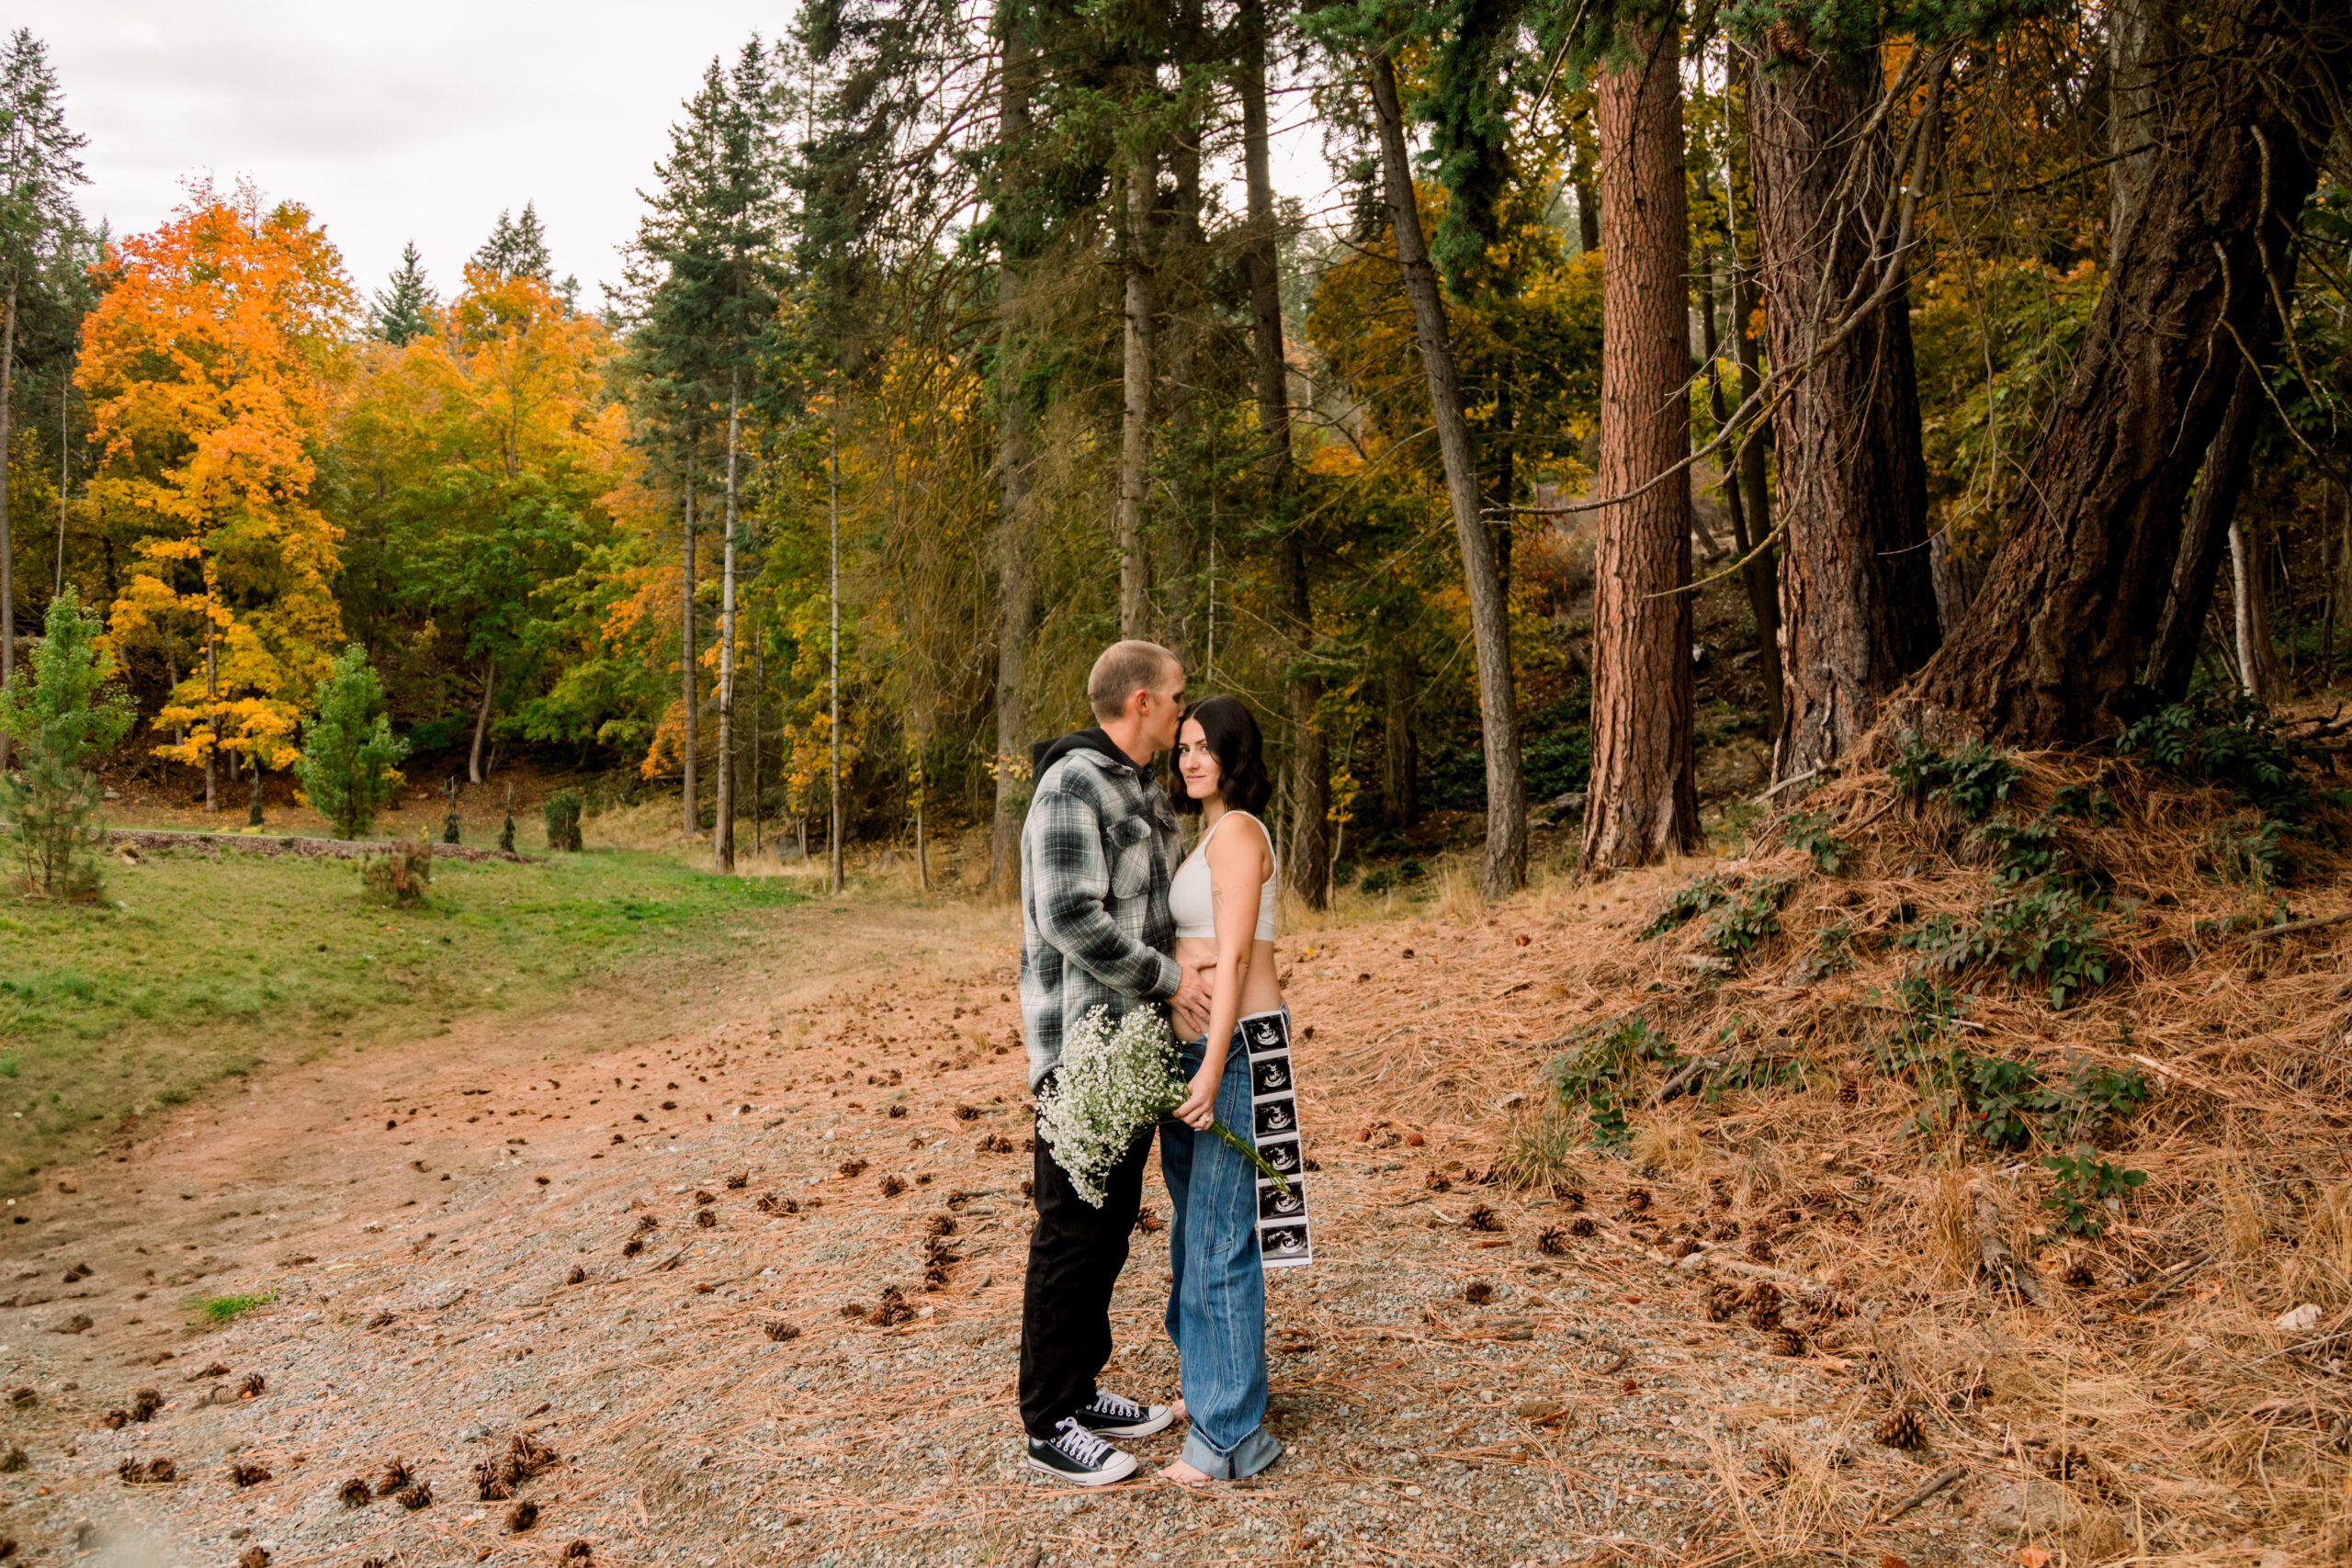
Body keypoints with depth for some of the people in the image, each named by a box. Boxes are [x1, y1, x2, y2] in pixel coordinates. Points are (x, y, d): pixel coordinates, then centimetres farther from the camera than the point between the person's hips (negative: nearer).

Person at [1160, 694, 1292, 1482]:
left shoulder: (1238, 831, -12)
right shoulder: (1212, 834, 17)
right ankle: (1212, 1380, 35)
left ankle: (1232, 1433, 3)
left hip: (1236, 1042, -10)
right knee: (1194, 1224, 20)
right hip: (1197, 1039, 10)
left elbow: (1235, 957, -19)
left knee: (1219, 1238, -6)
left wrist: (1214, 1067, -23)